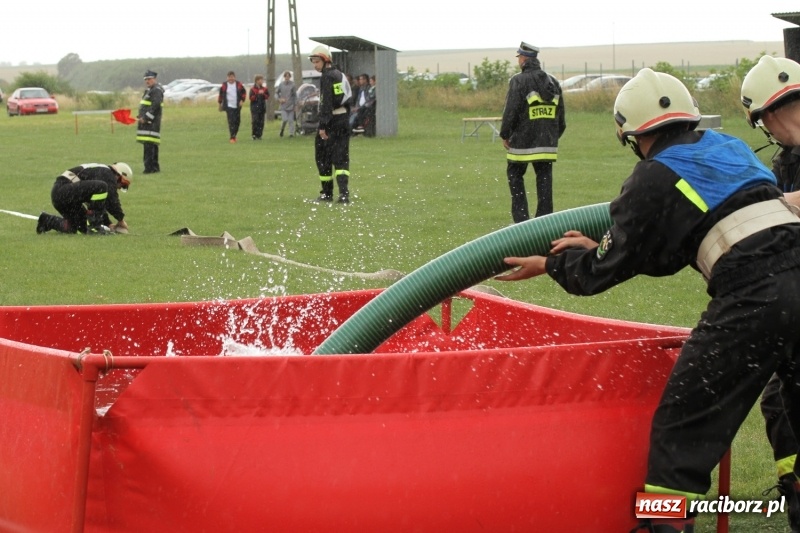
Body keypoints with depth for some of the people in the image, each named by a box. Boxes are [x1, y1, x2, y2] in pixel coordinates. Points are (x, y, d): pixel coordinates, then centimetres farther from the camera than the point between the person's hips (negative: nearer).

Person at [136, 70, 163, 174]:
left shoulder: (157, 90, -10)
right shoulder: (149, 90, 22)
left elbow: (155, 106, -20)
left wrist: (145, 117, -21)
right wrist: (140, 116, 12)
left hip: (151, 122, -10)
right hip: (146, 121, 10)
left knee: (149, 145, -15)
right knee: (152, 146, 13)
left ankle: (149, 167, -18)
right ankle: (155, 167, 18)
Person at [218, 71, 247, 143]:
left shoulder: (239, 84, 2)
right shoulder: (224, 85, -2)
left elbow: (244, 92, 10)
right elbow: (220, 94, 8)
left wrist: (242, 100, -3)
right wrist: (220, 104, 10)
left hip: (237, 106, 3)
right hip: (229, 106, -3)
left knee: (237, 121, 8)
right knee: (231, 122, -13)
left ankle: (234, 135, 26)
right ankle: (232, 137, -14)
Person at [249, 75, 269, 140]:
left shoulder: (264, 89, 10)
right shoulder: (252, 89, -3)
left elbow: (267, 97, 7)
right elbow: (251, 98, -11)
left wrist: (263, 94, -11)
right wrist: (258, 94, -18)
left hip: (262, 107, 4)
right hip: (255, 107, -4)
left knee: (261, 122, 1)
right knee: (255, 121, -11)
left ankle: (259, 135, 5)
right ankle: (254, 135, -6)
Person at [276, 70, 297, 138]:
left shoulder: (292, 84, -3)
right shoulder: (281, 84, 2)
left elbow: (295, 95, 0)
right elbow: (276, 92, 14)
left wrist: (295, 104, -2)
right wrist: (279, 99, -2)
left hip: (291, 106, 0)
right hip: (283, 106, 0)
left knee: (291, 120, 0)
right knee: (284, 119, -8)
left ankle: (291, 133, 7)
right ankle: (282, 129, 17)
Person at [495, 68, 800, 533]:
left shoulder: (654, 178, 2)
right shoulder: (730, 148, 23)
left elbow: (604, 271, 11)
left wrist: (552, 263, 28)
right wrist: (599, 249, 34)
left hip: (754, 298, -7)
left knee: (682, 429, 1)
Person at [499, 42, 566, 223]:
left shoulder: (519, 81, -10)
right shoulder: (553, 82, 10)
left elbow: (510, 111, -12)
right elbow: (561, 115, 14)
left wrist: (505, 135, 0)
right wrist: (555, 135, 22)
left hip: (523, 142, -5)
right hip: (547, 143, 5)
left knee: (515, 175, 8)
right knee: (544, 179, 8)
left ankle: (521, 218, 2)